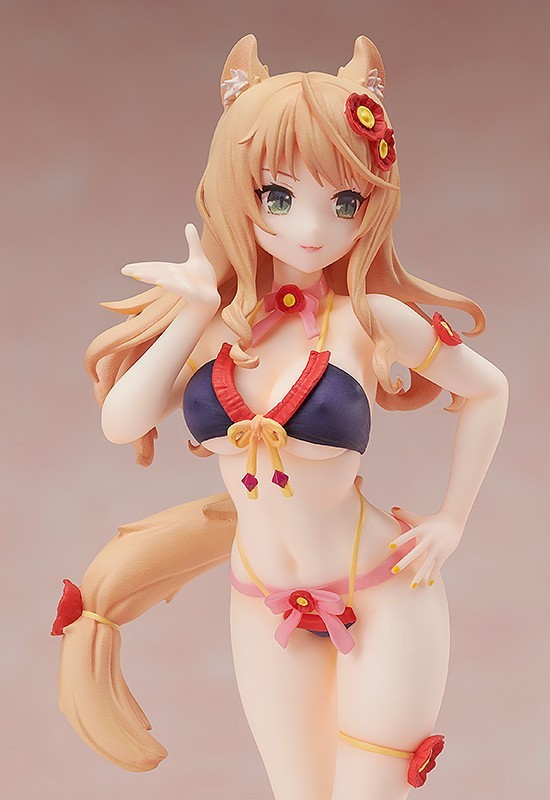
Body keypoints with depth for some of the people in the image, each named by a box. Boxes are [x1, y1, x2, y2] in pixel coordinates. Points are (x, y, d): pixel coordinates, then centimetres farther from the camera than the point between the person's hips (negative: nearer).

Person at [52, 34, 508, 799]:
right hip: (267, 613, 4)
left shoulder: (370, 318, -14)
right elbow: (122, 422, -13)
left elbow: (487, 389, 0)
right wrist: (194, 312, -19)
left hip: (384, 597, -3)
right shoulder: (218, 322, -3)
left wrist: (450, 522, -2)